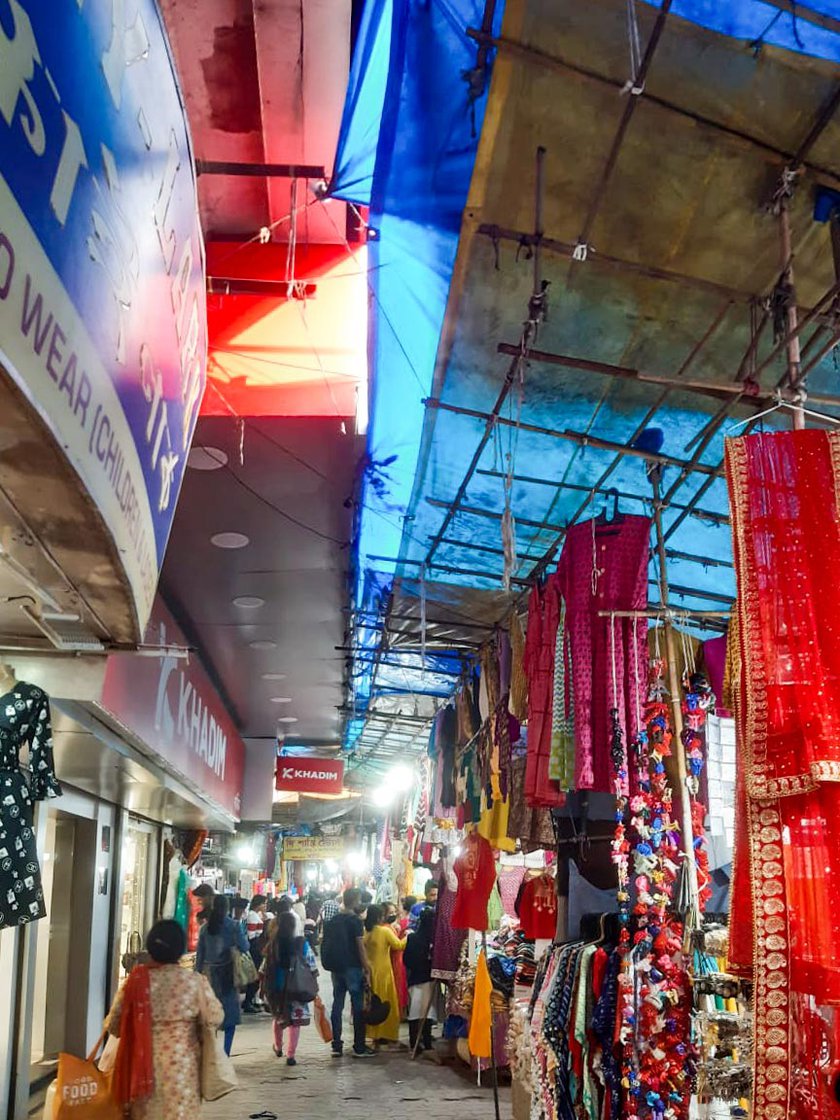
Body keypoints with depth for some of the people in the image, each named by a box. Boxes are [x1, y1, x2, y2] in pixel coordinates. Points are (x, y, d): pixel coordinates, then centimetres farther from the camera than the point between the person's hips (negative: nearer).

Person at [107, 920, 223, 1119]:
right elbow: (214, 1018, -4)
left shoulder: (137, 980, -5)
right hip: (181, 1063, -1)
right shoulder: (195, 981, -8)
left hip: (144, 1062, 2)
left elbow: (113, 1024, 0)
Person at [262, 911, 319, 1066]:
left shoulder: (272, 945, -5)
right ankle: (290, 1055, 0)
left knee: (279, 1017, 24)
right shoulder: (302, 944, -10)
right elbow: (312, 968, -7)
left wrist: (263, 987, 12)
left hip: (276, 987, 3)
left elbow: (265, 969, 1)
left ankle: (278, 1048, 39)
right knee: (294, 1020, 5)